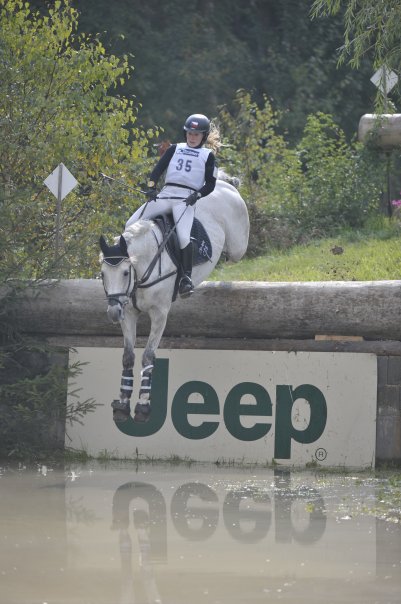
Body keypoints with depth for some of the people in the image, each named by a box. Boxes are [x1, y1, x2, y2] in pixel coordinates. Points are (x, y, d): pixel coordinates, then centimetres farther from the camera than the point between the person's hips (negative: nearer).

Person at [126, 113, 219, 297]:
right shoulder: (175, 149, 21)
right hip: (164, 195, 4)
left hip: (186, 200, -4)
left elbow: (210, 184, 8)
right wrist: (151, 187, -7)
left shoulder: (208, 156, 13)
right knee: (131, 225, -10)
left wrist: (197, 195, -11)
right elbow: (158, 168, 11)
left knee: (183, 237, -27)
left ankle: (186, 277, -19)